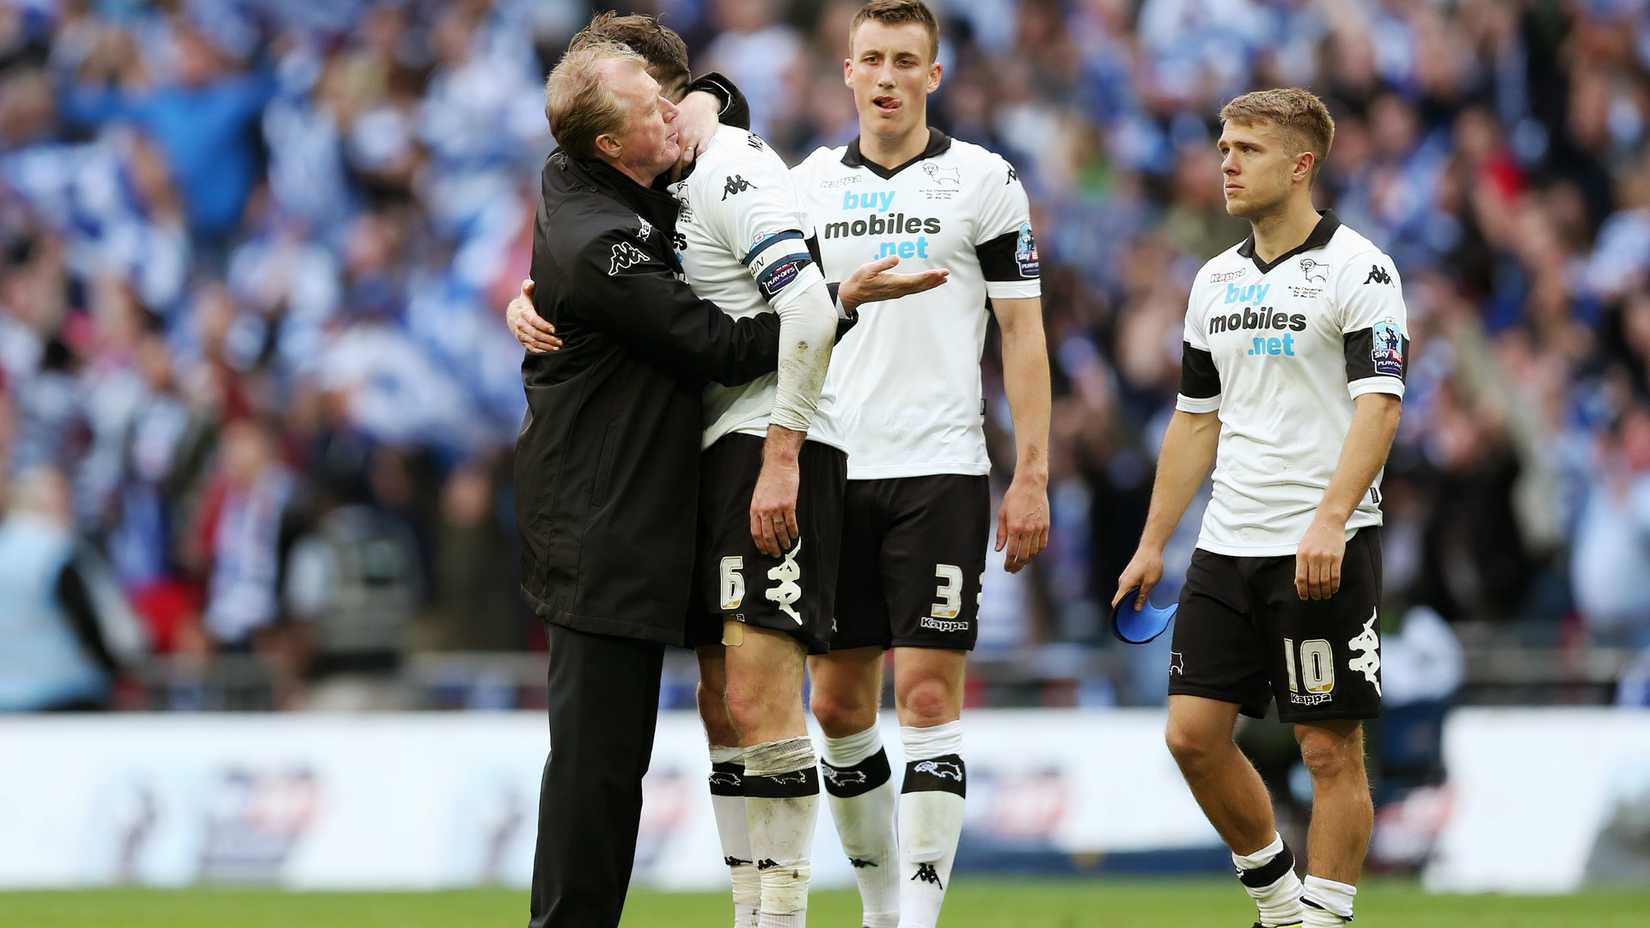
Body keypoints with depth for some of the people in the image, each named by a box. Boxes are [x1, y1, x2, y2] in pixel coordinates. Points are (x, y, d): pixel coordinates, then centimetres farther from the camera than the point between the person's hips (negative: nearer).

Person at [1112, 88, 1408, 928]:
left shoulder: (1357, 269, -8)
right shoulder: (1216, 281, 14)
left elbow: (1378, 406, -16)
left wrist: (1330, 520, -28)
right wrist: (1152, 543, 16)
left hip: (1324, 553, -7)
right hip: (1227, 546, 7)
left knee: (1330, 749, -3)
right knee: (1193, 733, 3)